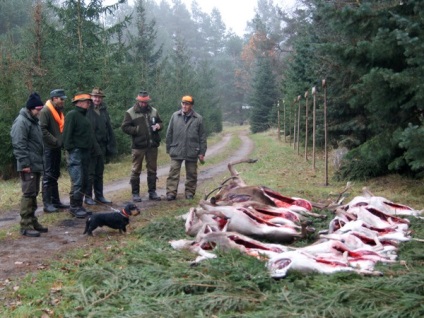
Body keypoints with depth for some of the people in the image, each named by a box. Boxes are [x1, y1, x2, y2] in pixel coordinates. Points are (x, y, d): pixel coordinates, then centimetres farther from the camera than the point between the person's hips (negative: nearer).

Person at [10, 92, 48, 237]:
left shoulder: (33, 121, 18)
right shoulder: (21, 122, -13)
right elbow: (19, 145, -19)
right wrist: (25, 163, -21)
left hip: (36, 164, 10)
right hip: (28, 166, -10)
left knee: (34, 194, 14)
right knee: (28, 194, -9)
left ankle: (32, 221, 21)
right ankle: (25, 225, -5)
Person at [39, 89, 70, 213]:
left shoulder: (59, 111, 14)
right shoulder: (45, 111, -13)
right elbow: (42, 129, -20)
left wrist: (62, 140, 5)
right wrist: (55, 141, -20)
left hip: (57, 148, 9)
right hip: (49, 148, -9)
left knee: (55, 175, 12)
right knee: (48, 176, -6)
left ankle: (55, 201, 19)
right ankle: (47, 203, -4)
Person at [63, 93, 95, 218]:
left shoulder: (84, 116, 19)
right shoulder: (72, 115, -10)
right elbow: (67, 134, -16)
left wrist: (90, 148, 15)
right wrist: (70, 148, -18)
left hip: (85, 152, 9)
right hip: (76, 153, -9)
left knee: (84, 181, 11)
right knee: (77, 182, -11)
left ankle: (79, 205, 20)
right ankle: (74, 207, -5)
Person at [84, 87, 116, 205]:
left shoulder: (104, 111, 10)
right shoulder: (87, 110, -9)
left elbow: (109, 129, 12)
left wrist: (111, 145, 7)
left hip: (102, 147, 6)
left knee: (99, 173, 13)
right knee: (90, 173, 0)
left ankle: (99, 195, 21)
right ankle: (88, 196, 9)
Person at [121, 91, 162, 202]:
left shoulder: (153, 111, 9)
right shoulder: (130, 113, -4)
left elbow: (160, 122, 20)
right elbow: (124, 127, -6)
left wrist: (158, 125, -4)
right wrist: (137, 130, -18)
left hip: (152, 145, 4)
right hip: (138, 146, -4)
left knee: (152, 169, 11)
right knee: (136, 170, 2)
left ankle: (152, 192, 21)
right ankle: (135, 193, 10)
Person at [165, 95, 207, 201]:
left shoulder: (198, 119, 0)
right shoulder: (175, 116, 3)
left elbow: (202, 137, 2)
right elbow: (169, 134, 8)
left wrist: (201, 152, -1)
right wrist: (169, 148, 7)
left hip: (192, 152, 0)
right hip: (176, 151, 0)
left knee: (191, 174, 9)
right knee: (173, 172, -4)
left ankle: (190, 192, 20)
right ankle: (171, 192, -1)